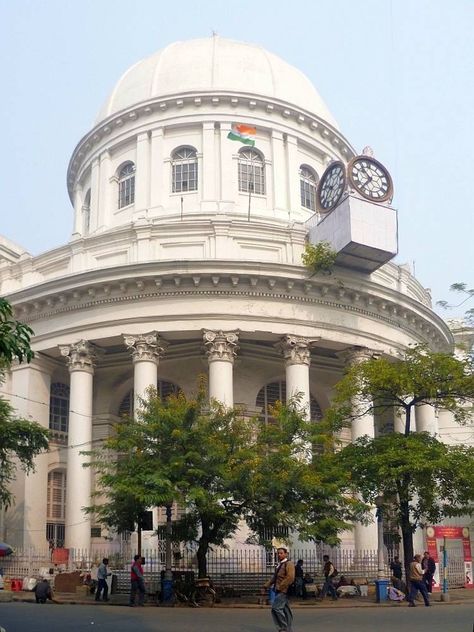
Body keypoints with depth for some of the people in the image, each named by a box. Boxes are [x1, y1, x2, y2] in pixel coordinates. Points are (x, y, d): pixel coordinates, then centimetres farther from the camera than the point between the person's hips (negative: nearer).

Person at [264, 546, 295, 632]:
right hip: (279, 591, 9)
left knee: (276, 608, -15)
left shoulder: (289, 564, -8)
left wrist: (279, 587, -19)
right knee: (285, 610, 10)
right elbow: (274, 578, 24)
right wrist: (267, 586, 13)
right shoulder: (279, 565, 19)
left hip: (283, 590, -9)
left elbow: (290, 578, -19)